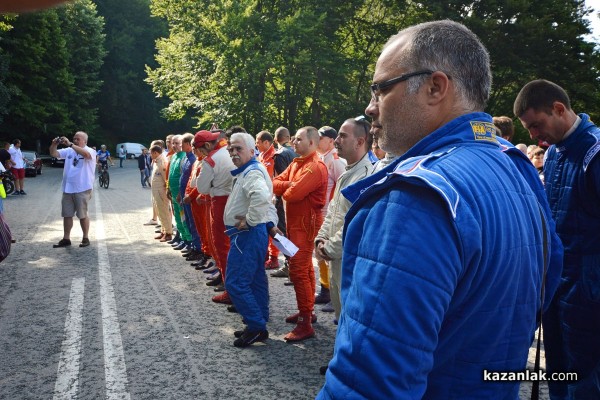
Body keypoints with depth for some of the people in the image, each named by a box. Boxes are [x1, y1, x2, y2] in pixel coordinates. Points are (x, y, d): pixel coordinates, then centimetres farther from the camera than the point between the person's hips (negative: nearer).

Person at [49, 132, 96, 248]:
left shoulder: (90, 151, -6)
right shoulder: (69, 151, 11)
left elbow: (85, 154, -29)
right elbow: (53, 154, 7)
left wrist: (70, 144, -31)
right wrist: (54, 144, -12)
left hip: (82, 189, -6)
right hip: (67, 188, 6)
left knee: (82, 215, 3)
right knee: (67, 215, 10)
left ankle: (85, 238, 15)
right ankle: (66, 239, 18)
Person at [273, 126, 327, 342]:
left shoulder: (316, 167, -18)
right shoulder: (296, 163, 13)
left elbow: (293, 194, -25)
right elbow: (276, 184, 7)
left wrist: (284, 190, -2)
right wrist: (289, 184, -12)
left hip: (306, 223, -10)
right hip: (295, 221, 10)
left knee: (298, 271, -12)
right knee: (305, 269, 18)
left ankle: (305, 323, -7)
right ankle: (307, 311, 30)